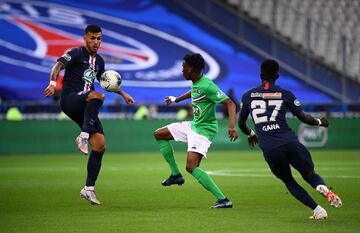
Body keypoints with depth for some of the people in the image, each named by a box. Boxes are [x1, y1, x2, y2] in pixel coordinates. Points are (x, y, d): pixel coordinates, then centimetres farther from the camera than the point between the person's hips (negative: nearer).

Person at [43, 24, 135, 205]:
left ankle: (89, 189, 2)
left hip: (85, 107, 7)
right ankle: (83, 136, -38)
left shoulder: (99, 61, 20)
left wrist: (122, 93, 34)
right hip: (70, 100, -7)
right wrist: (53, 83, -36)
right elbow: (58, 66, -17)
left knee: (100, 145, -4)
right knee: (98, 96, -37)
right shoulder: (76, 53, -2)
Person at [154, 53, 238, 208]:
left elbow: (230, 103, -26)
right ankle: (175, 175, 17)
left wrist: (231, 127, -38)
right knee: (159, 134, 16)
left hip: (204, 130, -10)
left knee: (191, 166, -23)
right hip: (193, 125, 10)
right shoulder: (195, 83, 2)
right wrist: (176, 99, 42)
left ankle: (223, 200, -23)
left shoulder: (207, 86, -25)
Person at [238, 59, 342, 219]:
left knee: (289, 181, 21)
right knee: (309, 174, 16)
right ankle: (322, 188, -22)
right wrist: (320, 122, 27)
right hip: (290, 143, -1)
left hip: (269, 150, 1)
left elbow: (241, 124, 22)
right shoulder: (285, 94, 7)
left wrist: (250, 134, 44)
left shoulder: (248, 96, 12)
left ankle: (317, 210, 5)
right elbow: (303, 117, 7)